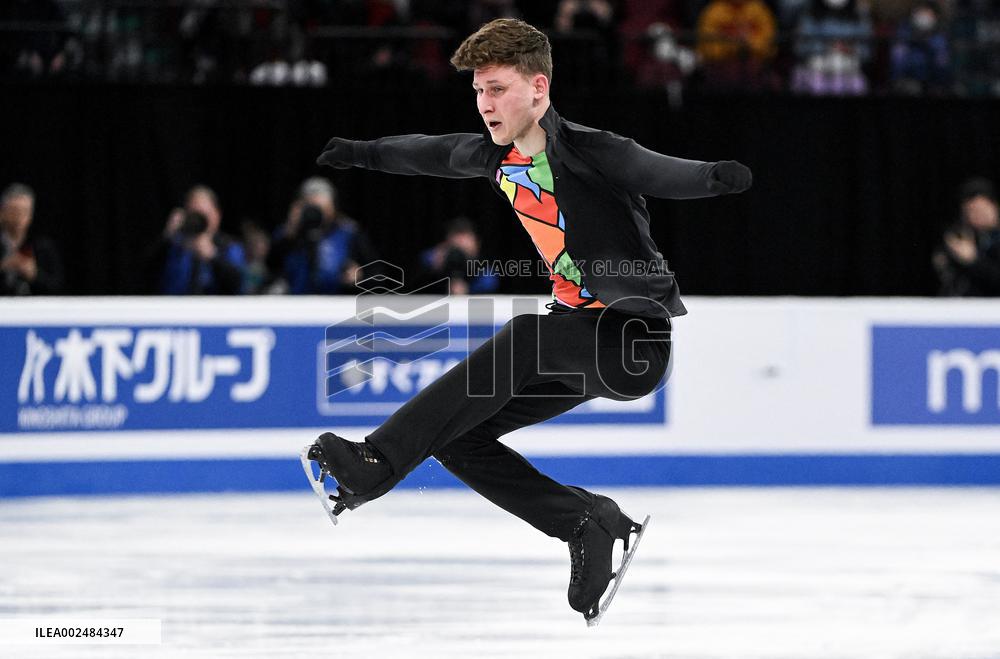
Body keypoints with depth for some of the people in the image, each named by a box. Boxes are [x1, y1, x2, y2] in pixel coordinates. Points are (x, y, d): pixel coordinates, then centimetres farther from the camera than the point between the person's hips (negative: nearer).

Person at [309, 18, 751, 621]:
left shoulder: (587, 151, -21)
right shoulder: (498, 155, 3)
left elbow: (658, 173, -41)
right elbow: (434, 153, 25)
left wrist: (715, 176, -62)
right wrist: (362, 153, 41)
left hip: (639, 341, -9)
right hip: (579, 339, 9)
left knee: (524, 339, -34)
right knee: (458, 441, 1)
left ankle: (379, 463, -37)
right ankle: (588, 525, 1)